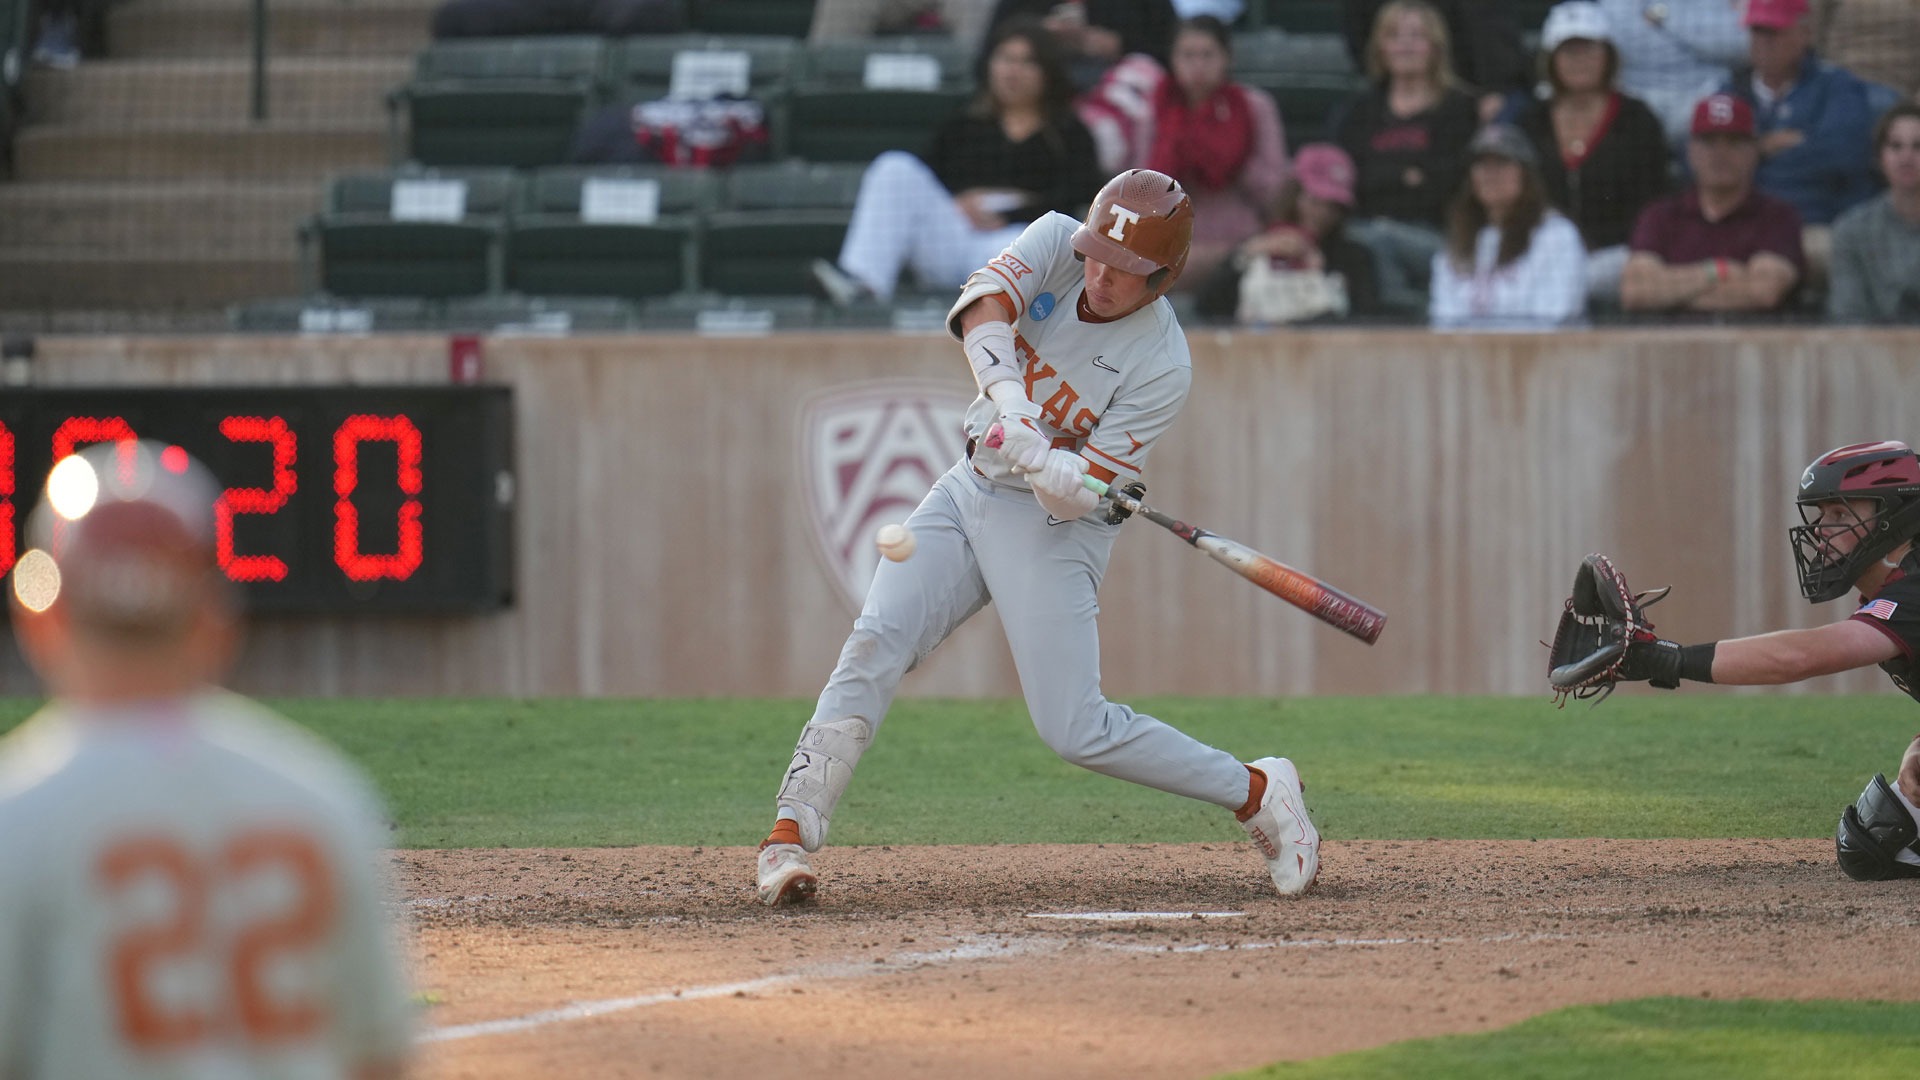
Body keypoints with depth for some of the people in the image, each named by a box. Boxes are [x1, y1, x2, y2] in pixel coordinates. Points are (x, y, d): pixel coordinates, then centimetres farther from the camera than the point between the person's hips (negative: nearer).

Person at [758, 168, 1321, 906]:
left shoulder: (1161, 366, -20)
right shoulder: (1056, 244, -7)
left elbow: (1085, 493, -20)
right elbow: (983, 307, -25)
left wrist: (1041, 460, -41)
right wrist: (1009, 397, -40)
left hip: (1053, 528, -5)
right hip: (971, 489, 5)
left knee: (1075, 729, -11)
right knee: (874, 647, -13)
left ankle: (1257, 792, 5)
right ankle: (790, 834, -13)